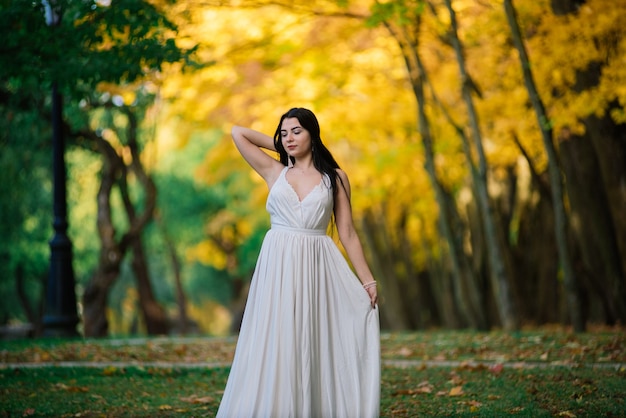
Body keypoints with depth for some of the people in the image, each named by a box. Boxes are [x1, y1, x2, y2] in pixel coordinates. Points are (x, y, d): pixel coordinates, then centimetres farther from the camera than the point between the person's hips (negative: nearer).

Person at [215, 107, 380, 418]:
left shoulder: (335, 177, 8)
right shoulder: (275, 171, 10)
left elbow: (348, 234, 6)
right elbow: (237, 133, 9)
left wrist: (367, 280, 1)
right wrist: (280, 146, 15)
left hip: (317, 268, 0)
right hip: (279, 267, 0)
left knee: (315, 346, 0)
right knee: (277, 346, -2)